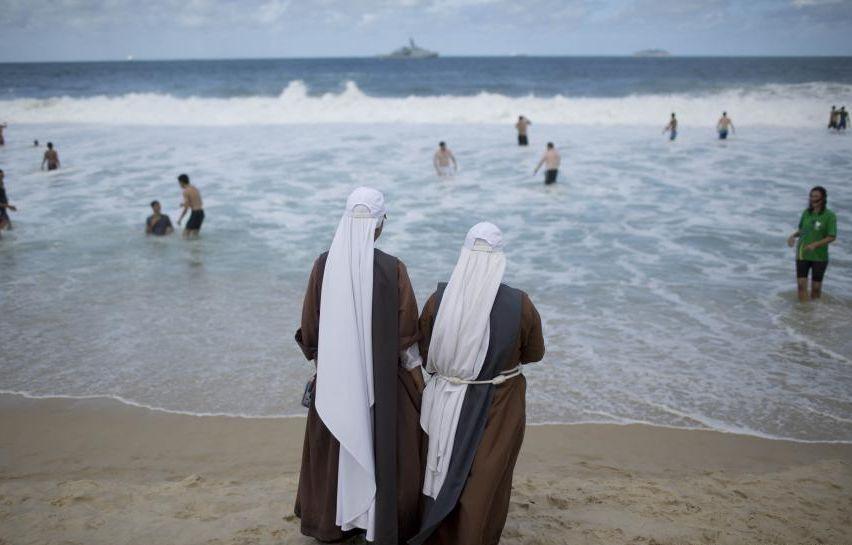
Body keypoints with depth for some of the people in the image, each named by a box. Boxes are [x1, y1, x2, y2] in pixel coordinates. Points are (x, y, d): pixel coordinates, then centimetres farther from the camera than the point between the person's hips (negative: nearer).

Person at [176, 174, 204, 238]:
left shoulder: (186, 191, -9)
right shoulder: (195, 188, 16)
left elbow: (186, 208, -13)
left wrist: (180, 219, -4)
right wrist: (185, 204, 31)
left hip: (195, 213, -8)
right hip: (201, 213, 8)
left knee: (185, 234, -5)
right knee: (194, 235, 13)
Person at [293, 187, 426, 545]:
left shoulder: (323, 265, -8)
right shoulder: (392, 269, -17)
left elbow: (309, 329, 0)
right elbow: (406, 338, -11)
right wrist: (419, 387, 2)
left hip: (335, 377, 3)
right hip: (383, 379, -3)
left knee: (336, 450, 20)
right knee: (384, 450, 14)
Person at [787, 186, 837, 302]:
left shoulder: (830, 216, -10)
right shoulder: (806, 213, 2)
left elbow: (832, 237, -13)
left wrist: (815, 244, -26)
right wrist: (793, 236, -5)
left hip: (819, 256, -3)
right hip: (802, 254, 3)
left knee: (816, 287, 6)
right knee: (801, 284, -6)